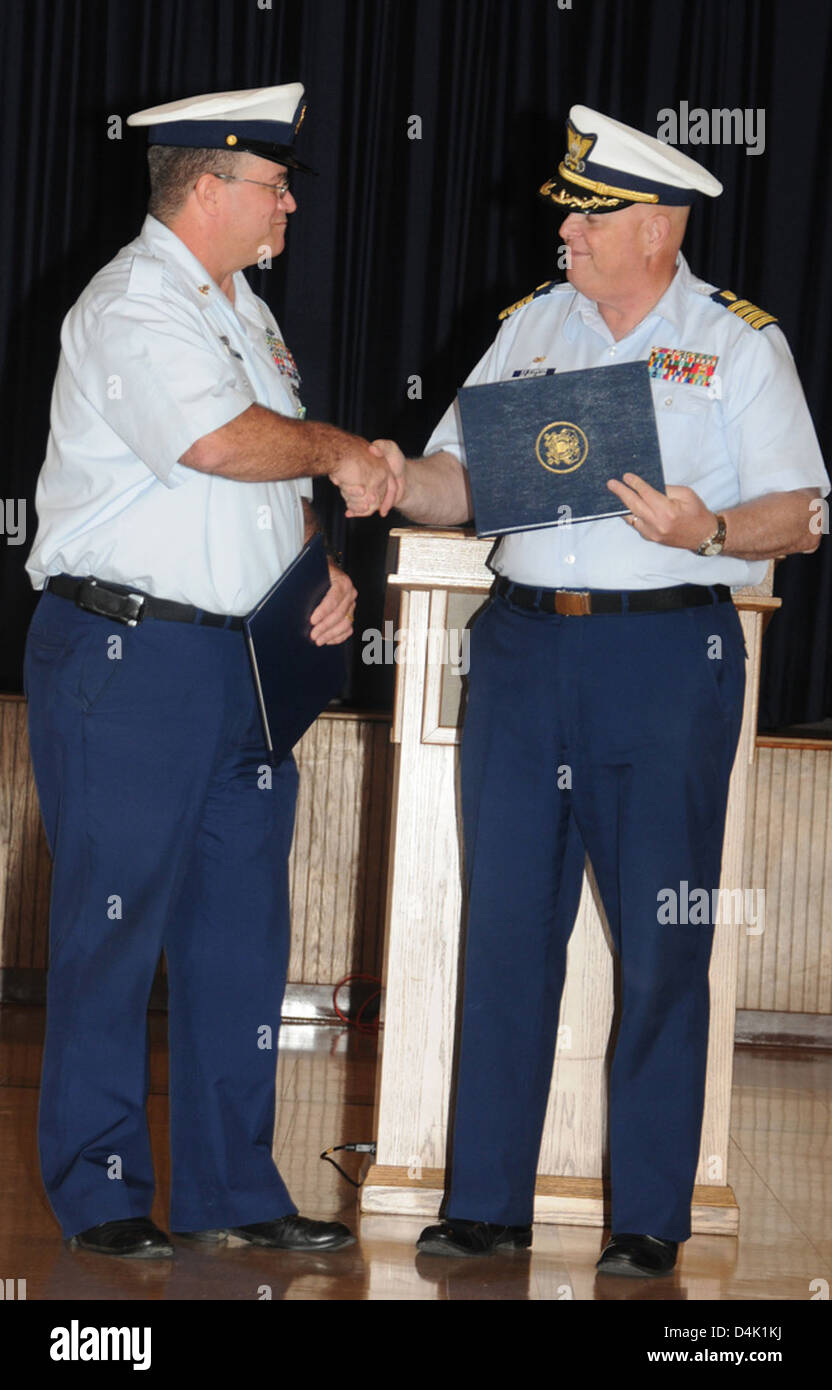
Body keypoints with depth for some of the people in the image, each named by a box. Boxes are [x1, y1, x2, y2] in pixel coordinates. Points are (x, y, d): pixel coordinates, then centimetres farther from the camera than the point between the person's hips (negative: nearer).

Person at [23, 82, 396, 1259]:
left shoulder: (245, 312, 18)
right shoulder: (133, 307, -11)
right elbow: (227, 443, -26)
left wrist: (324, 567, 6)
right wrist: (341, 453, -9)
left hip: (248, 656, 9)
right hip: (126, 659, -9)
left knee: (241, 930, 10)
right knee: (113, 929, -1)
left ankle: (233, 1185, 17)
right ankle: (99, 1193, 8)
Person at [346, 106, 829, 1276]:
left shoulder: (738, 343, 1)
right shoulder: (532, 326, 13)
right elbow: (463, 479, 12)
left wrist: (709, 530, -21)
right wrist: (402, 482, -9)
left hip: (667, 655, -4)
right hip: (525, 643, 4)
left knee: (661, 947, 0)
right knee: (507, 926, 4)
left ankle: (650, 1217, 9)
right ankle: (487, 1202, 12)